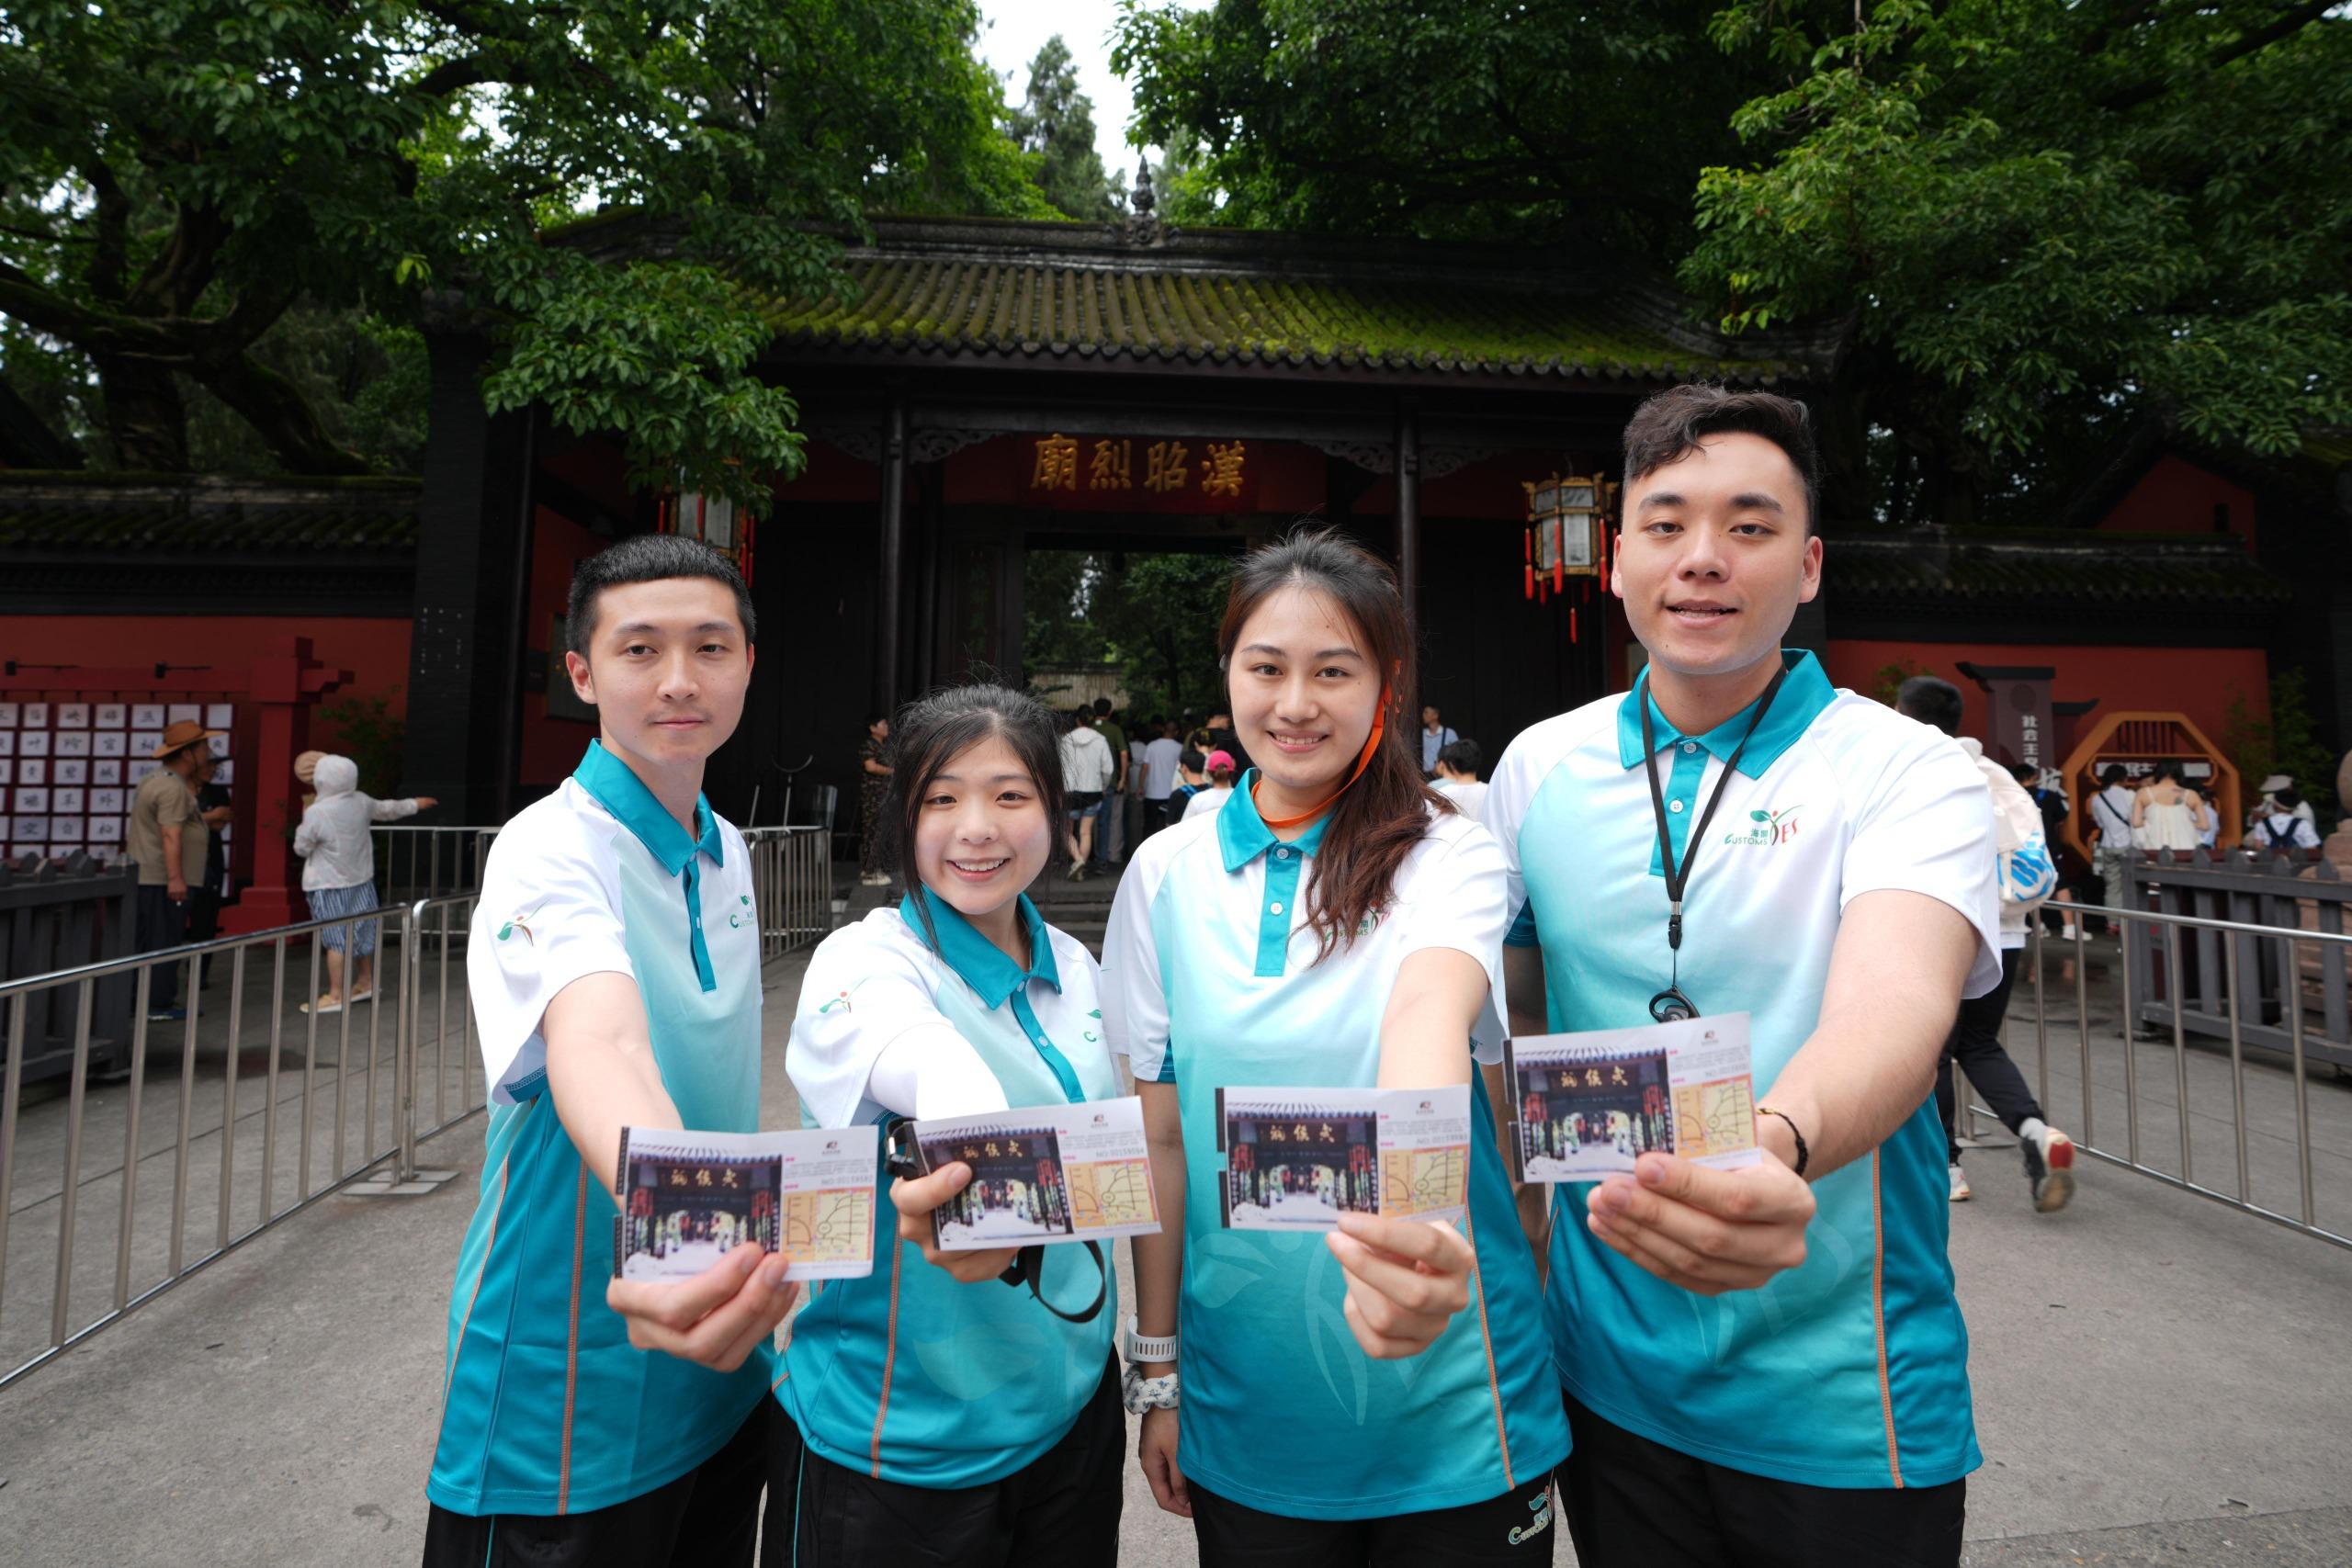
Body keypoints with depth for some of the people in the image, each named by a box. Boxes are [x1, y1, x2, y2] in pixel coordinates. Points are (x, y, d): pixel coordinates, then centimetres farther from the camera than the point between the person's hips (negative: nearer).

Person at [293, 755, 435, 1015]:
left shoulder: (315, 813, -20)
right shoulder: (361, 802, -3)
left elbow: (302, 848, -9)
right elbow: (387, 810, 17)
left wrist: (303, 823, 8)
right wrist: (414, 805, 35)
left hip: (328, 885, -6)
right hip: (360, 879, 6)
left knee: (336, 938, -2)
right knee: (360, 931, 18)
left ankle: (335, 995, 2)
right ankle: (366, 981, 32)